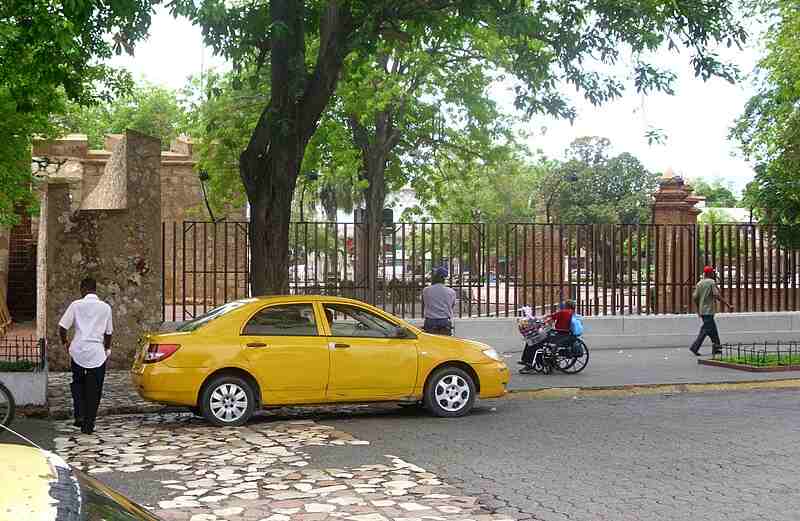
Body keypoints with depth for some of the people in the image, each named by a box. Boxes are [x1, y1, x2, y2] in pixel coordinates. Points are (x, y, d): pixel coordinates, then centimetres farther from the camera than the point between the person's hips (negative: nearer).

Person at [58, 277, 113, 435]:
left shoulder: (76, 305, -1)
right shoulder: (105, 307, 4)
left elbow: (62, 327, -2)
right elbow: (108, 332, 10)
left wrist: (65, 343, 14)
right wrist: (107, 348, 25)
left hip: (78, 351, 0)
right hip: (97, 353, 0)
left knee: (77, 384, 19)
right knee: (94, 390, 7)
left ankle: (79, 415, 5)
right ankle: (89, 424, 7)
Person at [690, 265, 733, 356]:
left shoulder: (699, 283, 10)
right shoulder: (712, 282, -10)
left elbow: (694, 297, 7)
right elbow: (717, 296, -19)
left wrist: (698, 309, 19)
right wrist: (728, 305, -17)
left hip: (702, 311, 8)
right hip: (708, 311, -8)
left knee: (713, 329, 15)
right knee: (706, 330, -5)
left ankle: (716, 348, 19)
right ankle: (695, 347, -10)